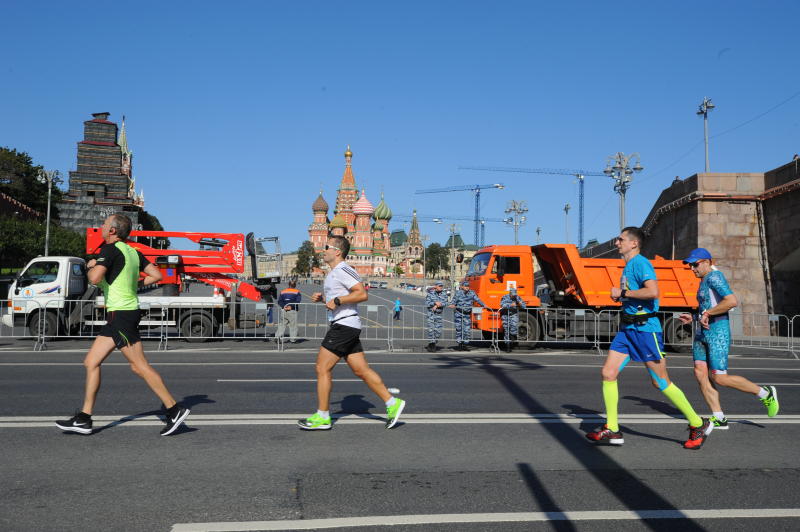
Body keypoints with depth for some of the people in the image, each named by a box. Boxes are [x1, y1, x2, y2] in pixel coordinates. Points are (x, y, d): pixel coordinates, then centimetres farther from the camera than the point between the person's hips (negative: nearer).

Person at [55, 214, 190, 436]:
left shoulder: (110, 249, -12)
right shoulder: (133, 252, 12)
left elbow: (95, 278, -24)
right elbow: (156, 275, 10)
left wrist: (90, 267, -3)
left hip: (121, 314, -10)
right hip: (117, 317, 10)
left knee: (140, 366, -7)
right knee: (91, 362, 11)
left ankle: (174, 409, -3)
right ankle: (83, 419, 15)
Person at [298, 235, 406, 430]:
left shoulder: (343, 270, -12)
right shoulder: (333, 273, 20)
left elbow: (362, 294, -21)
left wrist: (337, 300, -22)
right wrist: (322, 298, 14)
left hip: (344, 325, -10)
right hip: (342, 325, 10)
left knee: (322, 368, -4)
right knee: (361, 370, 8)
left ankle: (322, 417, 4)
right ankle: (392, 403, 11)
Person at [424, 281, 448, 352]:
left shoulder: (444, 295, 7)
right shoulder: (430, 293, 1)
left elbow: (444, 303, -9)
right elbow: (427, 304, -8)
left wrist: (437, 305, -22)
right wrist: (435, 303, -19)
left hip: (439, 315, 3)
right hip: (431, 314, -3)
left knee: (438, 331, 1)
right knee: (431, 329, -12)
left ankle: (431, 345, 17)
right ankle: (431, 345, -5)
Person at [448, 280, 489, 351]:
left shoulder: (472, 293, 7)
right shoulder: (458, 293, -1)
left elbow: (477, 299, 0)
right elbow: (454, 300, -9)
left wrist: (484, 305, -13)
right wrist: (452, 305, -31)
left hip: (467, 314, 2)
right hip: (458, 313, -2)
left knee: (467, 329, 0)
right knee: (459, 329, 1)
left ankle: (465, 344, 9)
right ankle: (459, 344, 10)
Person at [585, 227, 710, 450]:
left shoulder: (641, 263, -13)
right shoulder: (628, 267, 17)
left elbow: (653, 291, -29)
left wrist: (623, 293, -18)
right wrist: (620, 296, 13)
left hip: (645, 329, -9)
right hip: (626, 330, 9)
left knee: (661, 382, 0)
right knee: (607, 373, 0)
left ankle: (698, 425, 18)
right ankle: (611, 429, 7)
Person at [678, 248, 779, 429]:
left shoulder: (714, 276, -11)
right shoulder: (704, 281, 18)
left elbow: (732, 301, -25)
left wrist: (707, 313, -21)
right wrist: (693, 317, 16)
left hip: (718, 332, -9)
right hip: (702, 332, 9)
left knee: (719, 378, -7)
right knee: (700, 373, -1)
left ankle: (765, 393, 14)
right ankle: (719, 419, 4)